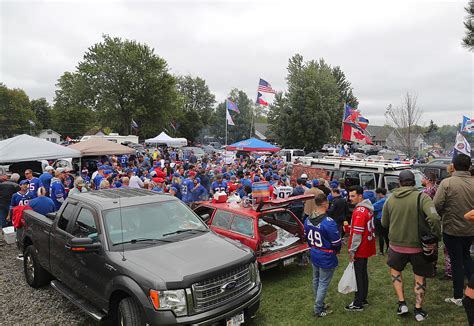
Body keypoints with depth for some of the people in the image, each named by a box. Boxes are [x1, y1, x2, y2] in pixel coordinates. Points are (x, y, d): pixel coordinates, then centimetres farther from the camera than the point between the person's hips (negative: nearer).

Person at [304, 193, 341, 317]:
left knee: (316, 280, 21)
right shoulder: (329, 222, -27)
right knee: (323, 283, 6)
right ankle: (318, 310, 17)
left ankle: (319, 304, 38)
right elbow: (337, 242, -19)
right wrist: (336, 250, 3)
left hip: (314, 255, 7)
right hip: (327, 257, -7)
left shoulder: (308, 220, -4)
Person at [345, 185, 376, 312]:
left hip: (360, 249, -9)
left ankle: (358, 304, 9)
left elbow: (357, 233, -23)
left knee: (359, 275, 0)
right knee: (363, 273, 18)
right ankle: (363, 299, 30)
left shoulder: (359, 211, -22)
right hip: (367, 248, 9)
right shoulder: (368, 208, 7)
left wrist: (352, 250, -16)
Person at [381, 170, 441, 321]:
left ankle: (402, 303, 22)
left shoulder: (390, 199, -4)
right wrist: (436, 236, -15)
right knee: (420, 277, 20)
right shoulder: (422, 197, -13)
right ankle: (419, 310, 27)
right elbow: (434, 218, -30)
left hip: (396, 245, 2)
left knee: (395, 270, 27)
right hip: (418, 246, -1)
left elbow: (384, 223, 6)